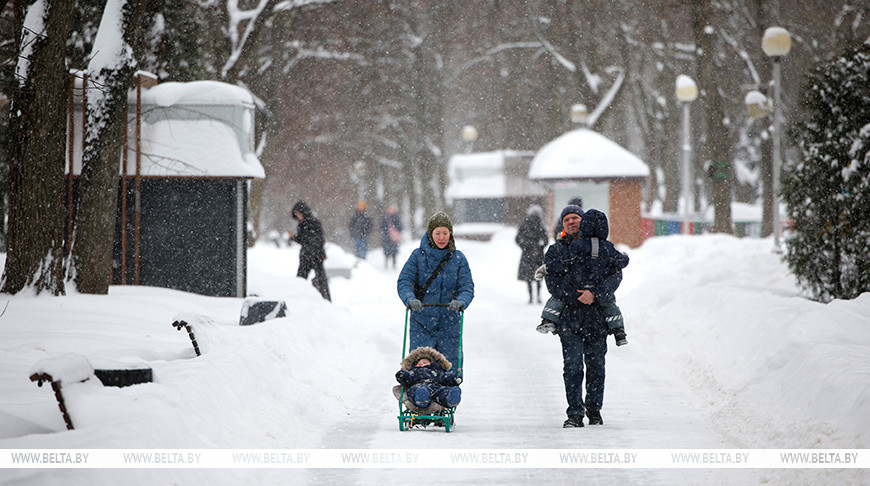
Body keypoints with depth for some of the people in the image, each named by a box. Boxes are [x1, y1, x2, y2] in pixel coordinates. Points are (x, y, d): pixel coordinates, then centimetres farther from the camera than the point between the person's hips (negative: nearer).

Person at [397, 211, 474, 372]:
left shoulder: (458, 258, 3)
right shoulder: (418, 256, -1)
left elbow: (467, 286, -3)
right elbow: (404, 282, -6)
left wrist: (460, 302, -26)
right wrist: (410, 300, -27)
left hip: (450, 324, 1)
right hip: (421, 322, -1)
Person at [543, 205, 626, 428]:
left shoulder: (601, 247, 9)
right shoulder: (556, 250, 10)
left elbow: (615, 274, 0)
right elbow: (552, 280, -2)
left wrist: (595, 294, -15)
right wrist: (577, 297, -14)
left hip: (597, 315, 1)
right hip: (569, 315, 0)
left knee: (596, 365, 6)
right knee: (573, 366, -7)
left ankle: (594, 409, 20)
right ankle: (575, 413, -2)